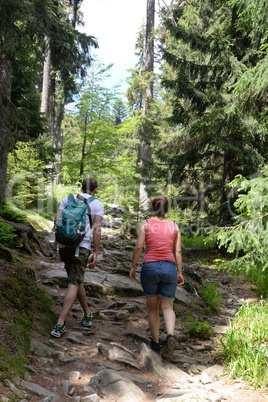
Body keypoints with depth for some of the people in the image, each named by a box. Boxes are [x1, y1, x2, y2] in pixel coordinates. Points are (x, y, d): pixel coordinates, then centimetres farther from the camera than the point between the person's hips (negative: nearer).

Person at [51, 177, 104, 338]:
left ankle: (88, 314, 34)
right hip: (82, 247, -4)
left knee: (77, 280, 20)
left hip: (64, 245, 4)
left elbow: (57, 220, 3)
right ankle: (60, 325, -10)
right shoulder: (98, 205, 6)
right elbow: (97, 229, -4)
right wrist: (96, 254, -3)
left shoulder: (67, 199, 14)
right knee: (73, 285, -2)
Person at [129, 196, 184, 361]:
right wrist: (179, 272, 10)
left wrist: (133, 266, 2)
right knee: (167, 307, 8)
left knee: (153, 307, 15)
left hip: (150, 267, -1)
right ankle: (170, 336, -17)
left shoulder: (146, 224, -1)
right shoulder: (174, 226, 6)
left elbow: (138, 247, -8)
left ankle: (156, 343, 19)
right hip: (169, 268, 1)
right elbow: (178, 251, 3)